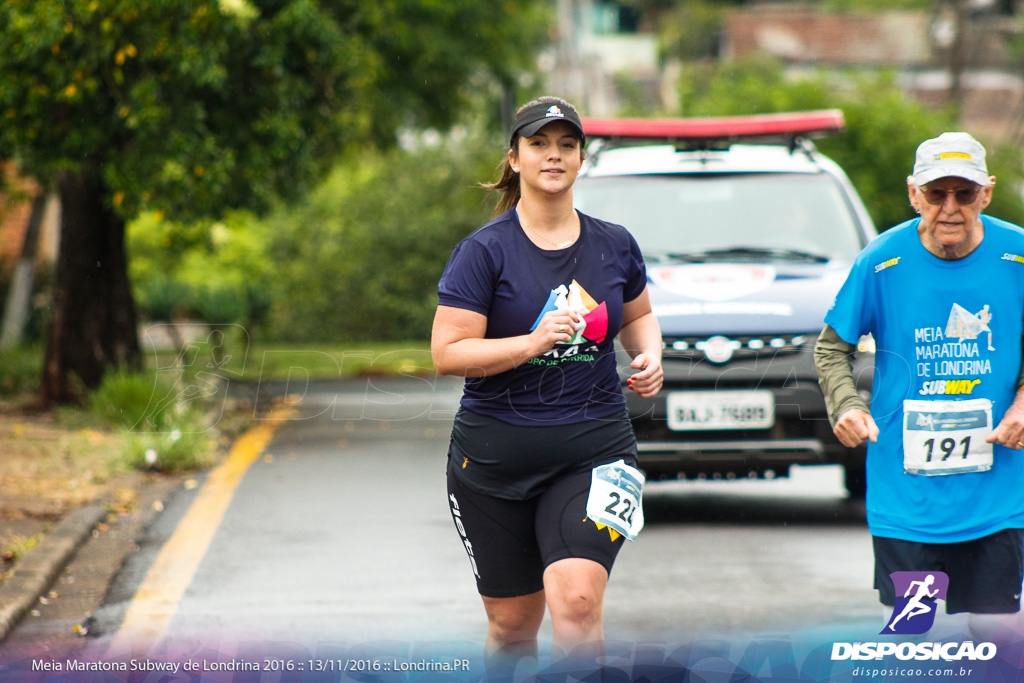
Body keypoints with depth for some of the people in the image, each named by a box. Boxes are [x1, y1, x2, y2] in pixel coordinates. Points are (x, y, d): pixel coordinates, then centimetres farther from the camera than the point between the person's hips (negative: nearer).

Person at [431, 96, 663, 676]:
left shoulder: (615, 246, 7)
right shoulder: (485, 251, -5)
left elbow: (638, 316, 26)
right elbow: (447, 352, -11)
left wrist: (650, 355, 4)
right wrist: (533, 343, -23)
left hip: (593, 450, 1)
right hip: (496, 454, -1)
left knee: (577, 600, -21)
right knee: (513, 623, 8)